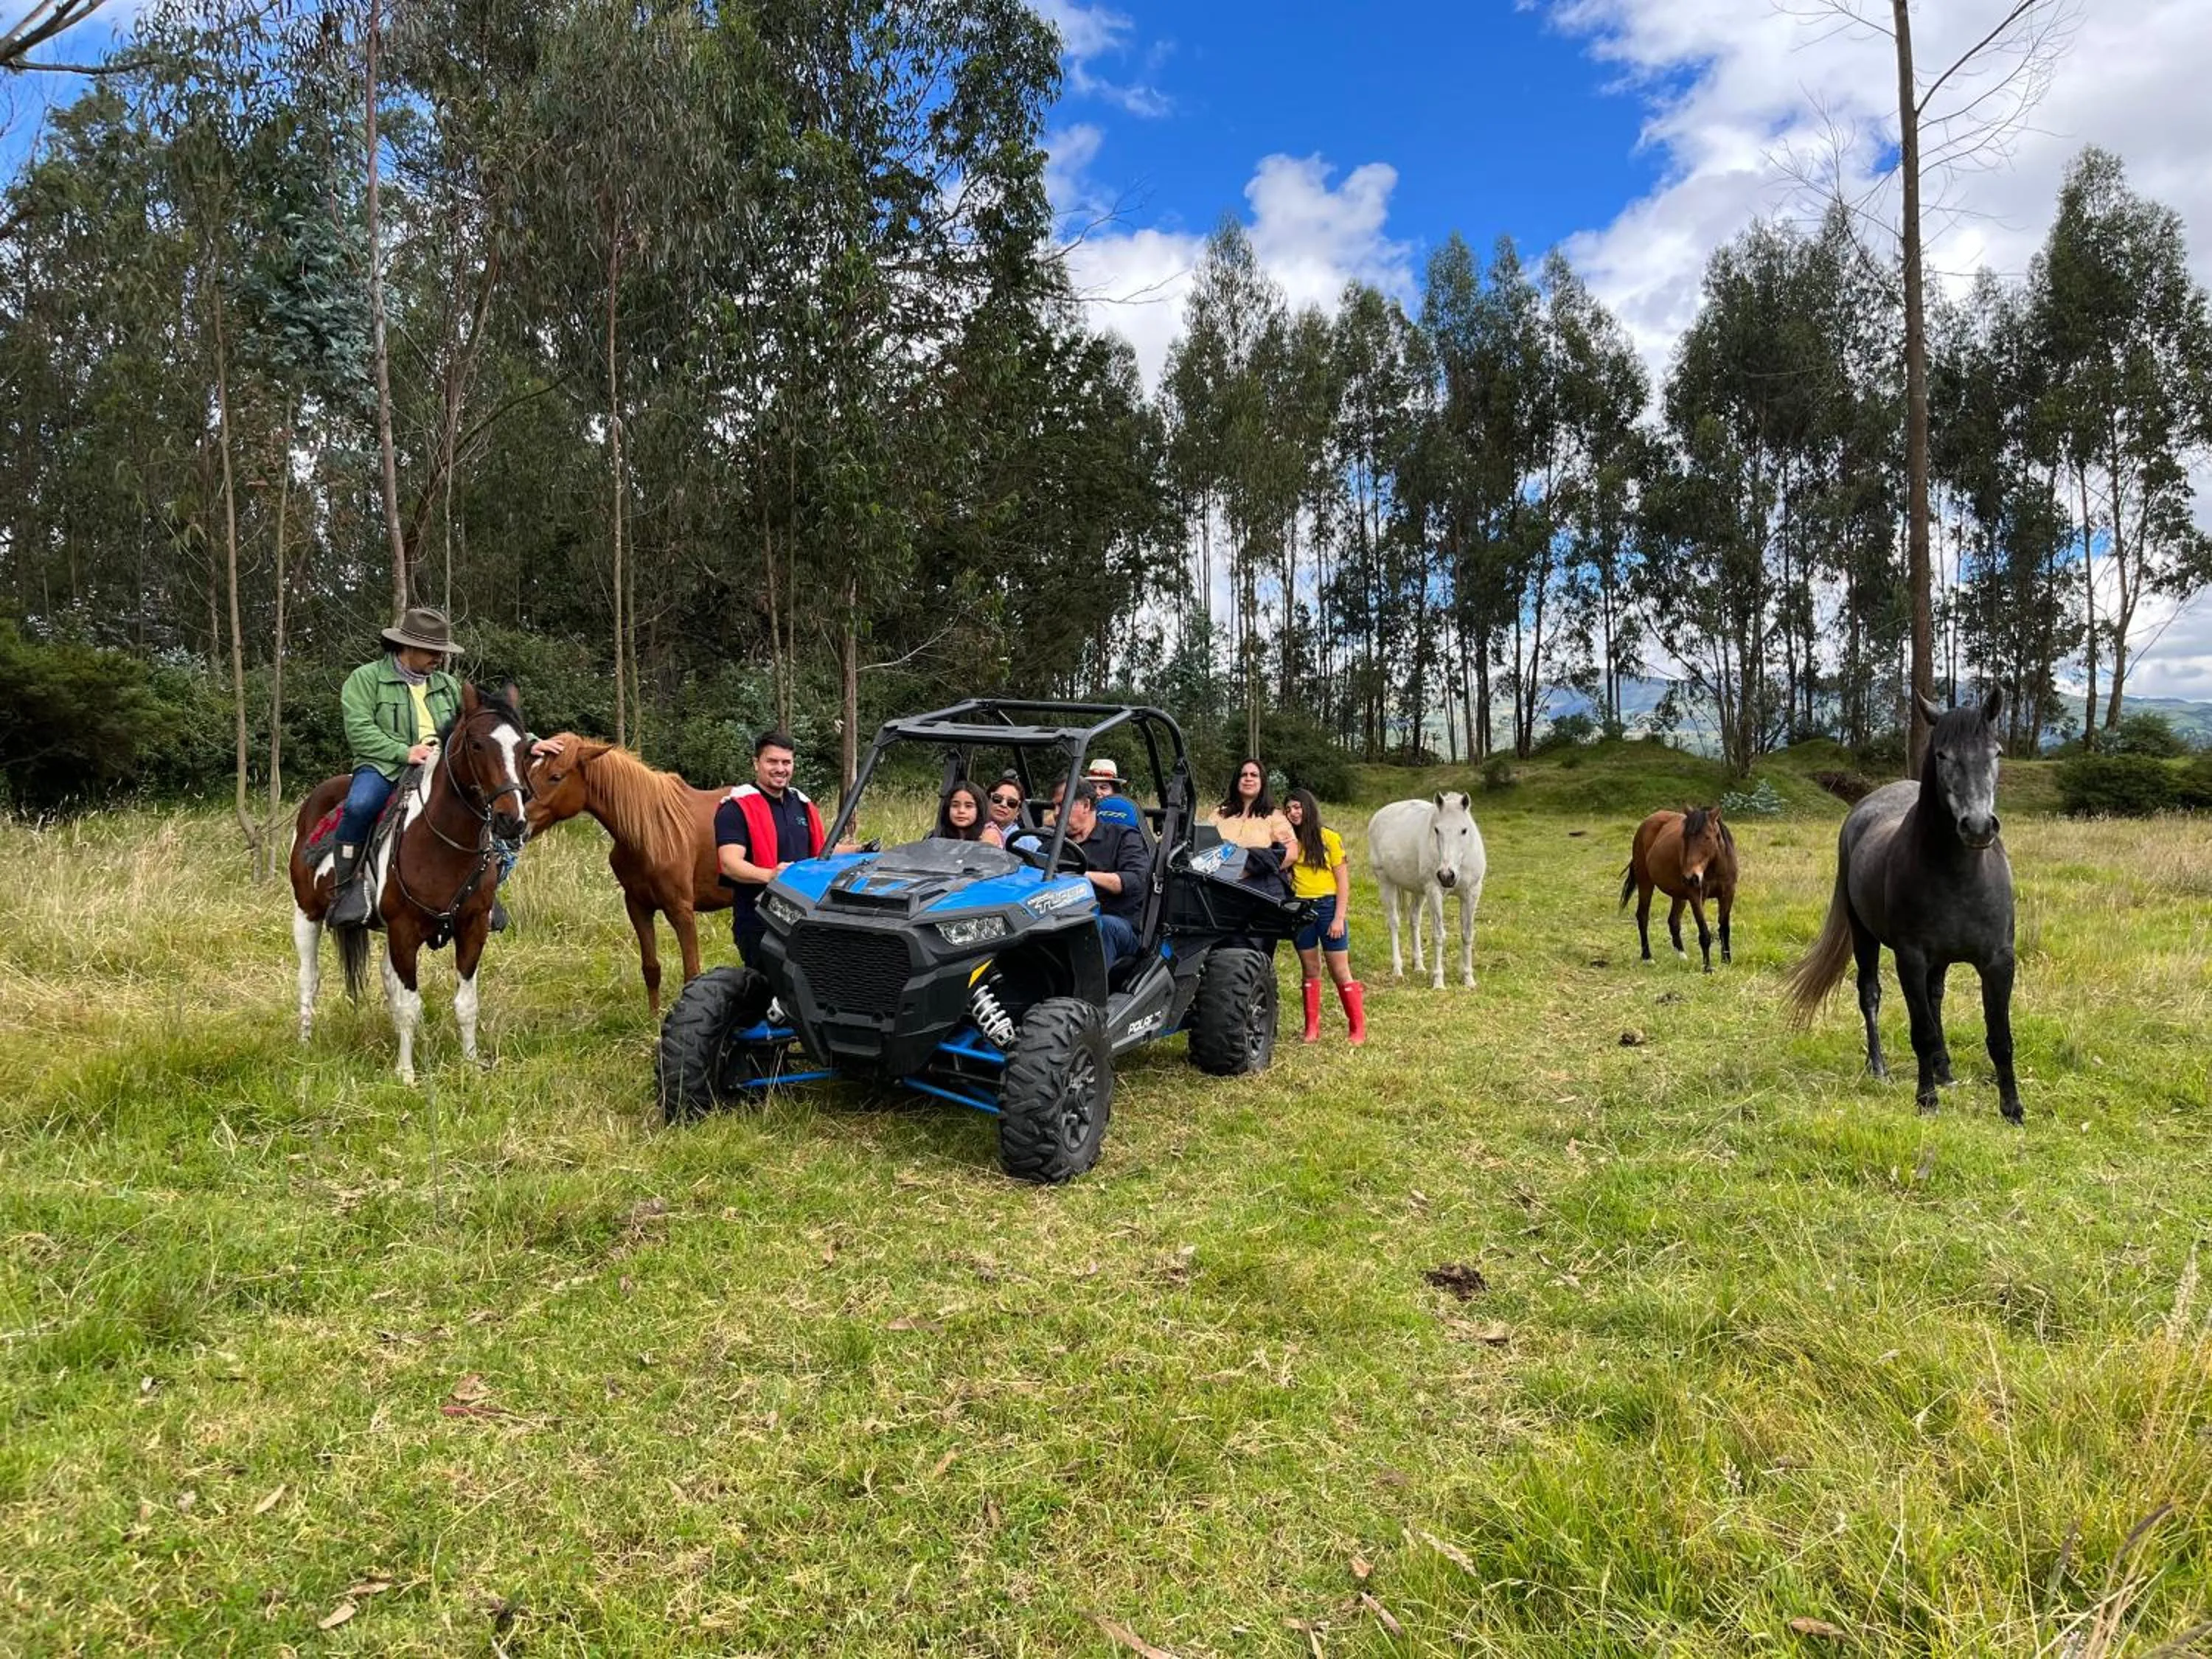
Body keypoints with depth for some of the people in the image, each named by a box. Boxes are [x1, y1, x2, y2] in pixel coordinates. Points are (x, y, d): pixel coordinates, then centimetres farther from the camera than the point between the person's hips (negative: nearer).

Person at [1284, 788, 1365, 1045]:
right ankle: (1312, 1029, 17)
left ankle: (1359, 1029, 8)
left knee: (1340, 971, -1)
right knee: (1310, 971, 10)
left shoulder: (1329, 838, -4)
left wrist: (1339, 918, -11)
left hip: (1328, 906, -3)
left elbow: (1343, 881, -6)